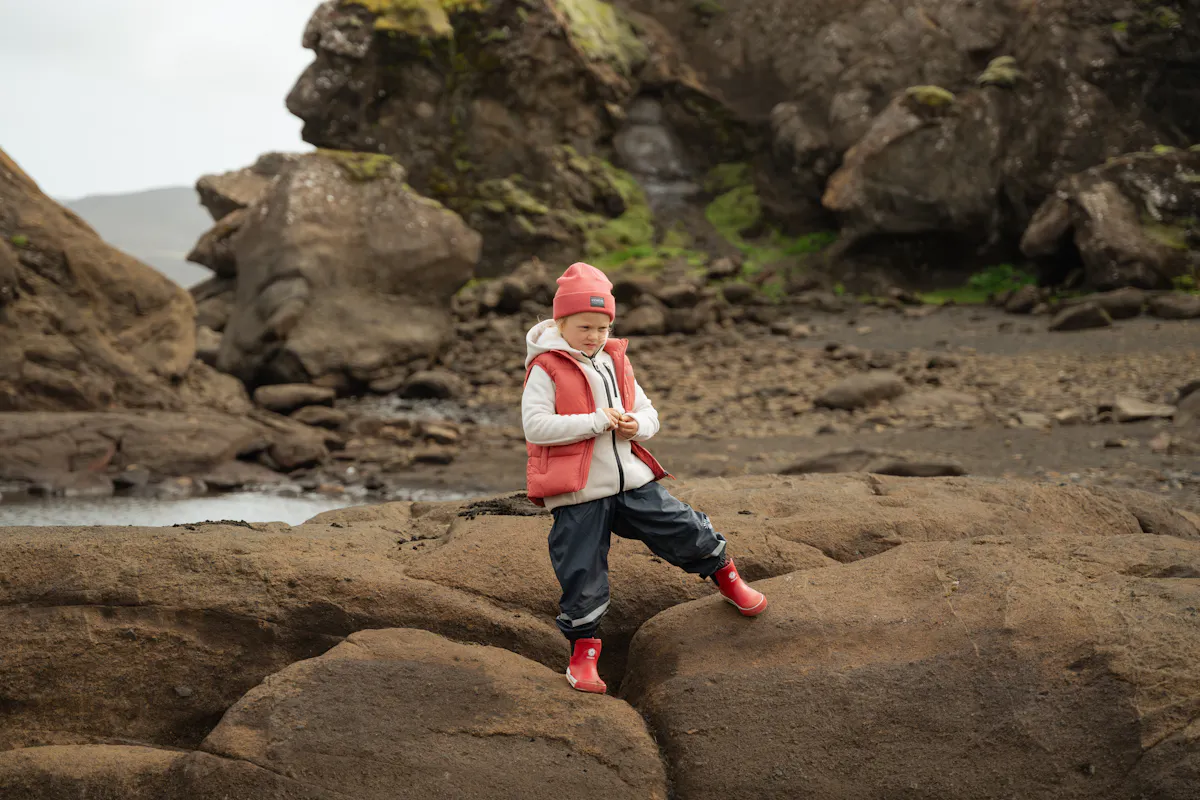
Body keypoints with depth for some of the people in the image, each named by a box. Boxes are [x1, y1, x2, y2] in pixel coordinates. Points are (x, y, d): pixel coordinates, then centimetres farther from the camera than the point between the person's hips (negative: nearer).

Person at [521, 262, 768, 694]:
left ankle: (725, 576, 35)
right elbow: (534, 425, -19)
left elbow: (648, 412, 18)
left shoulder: (616, 363, 11)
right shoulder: (546, 369, -8)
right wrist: (596, 421, -19)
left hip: (632, 482, 5)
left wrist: (637, 426, -8)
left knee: (684, 530, 6)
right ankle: (582, 651, 15)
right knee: (582, 575, -2)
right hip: (578, 495, -5)